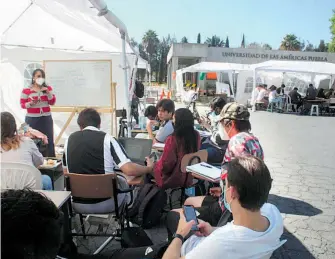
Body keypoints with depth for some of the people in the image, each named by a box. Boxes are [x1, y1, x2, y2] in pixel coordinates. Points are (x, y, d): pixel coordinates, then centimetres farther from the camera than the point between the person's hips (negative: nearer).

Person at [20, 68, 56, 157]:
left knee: (49, 140, -1)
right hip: (32, 119, -2)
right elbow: (22, 104, 0)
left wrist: (48, 92, -10)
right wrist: (31, 103, -20)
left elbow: (52, 102, 3)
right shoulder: (26, 90, -1)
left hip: (46, 118, 2)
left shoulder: (48, 88, 7)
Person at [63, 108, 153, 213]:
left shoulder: (70, 139, -2)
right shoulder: (107, 139, -13)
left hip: (77, 204, 3)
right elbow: (129, 170, -22)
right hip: (105, 203, -3)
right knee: (122, 182, 26)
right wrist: (149, 168, -3)